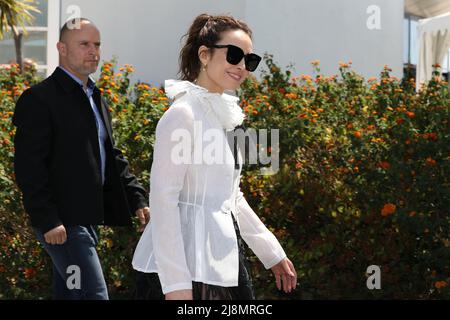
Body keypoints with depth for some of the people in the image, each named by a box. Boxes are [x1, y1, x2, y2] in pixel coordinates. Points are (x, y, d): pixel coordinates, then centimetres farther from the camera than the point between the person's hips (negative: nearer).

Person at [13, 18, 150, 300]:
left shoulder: (96, 99, 19)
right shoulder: (40, 99, -10)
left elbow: (112, 157, 22)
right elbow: (29, 168, -15)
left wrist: (137, 200, 10)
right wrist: (48, 221, -20)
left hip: (87, 219, 9)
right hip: (61, 223, -9)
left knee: (69, 294, 13)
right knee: (94, 294, -14)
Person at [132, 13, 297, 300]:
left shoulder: (225, 115, 14)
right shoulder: (184, 115, -11)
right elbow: (163, 199, -17)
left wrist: (273, 253, 22)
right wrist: (176, 283, -22)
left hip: (225, 256, 9)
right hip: (193, 264, -9)